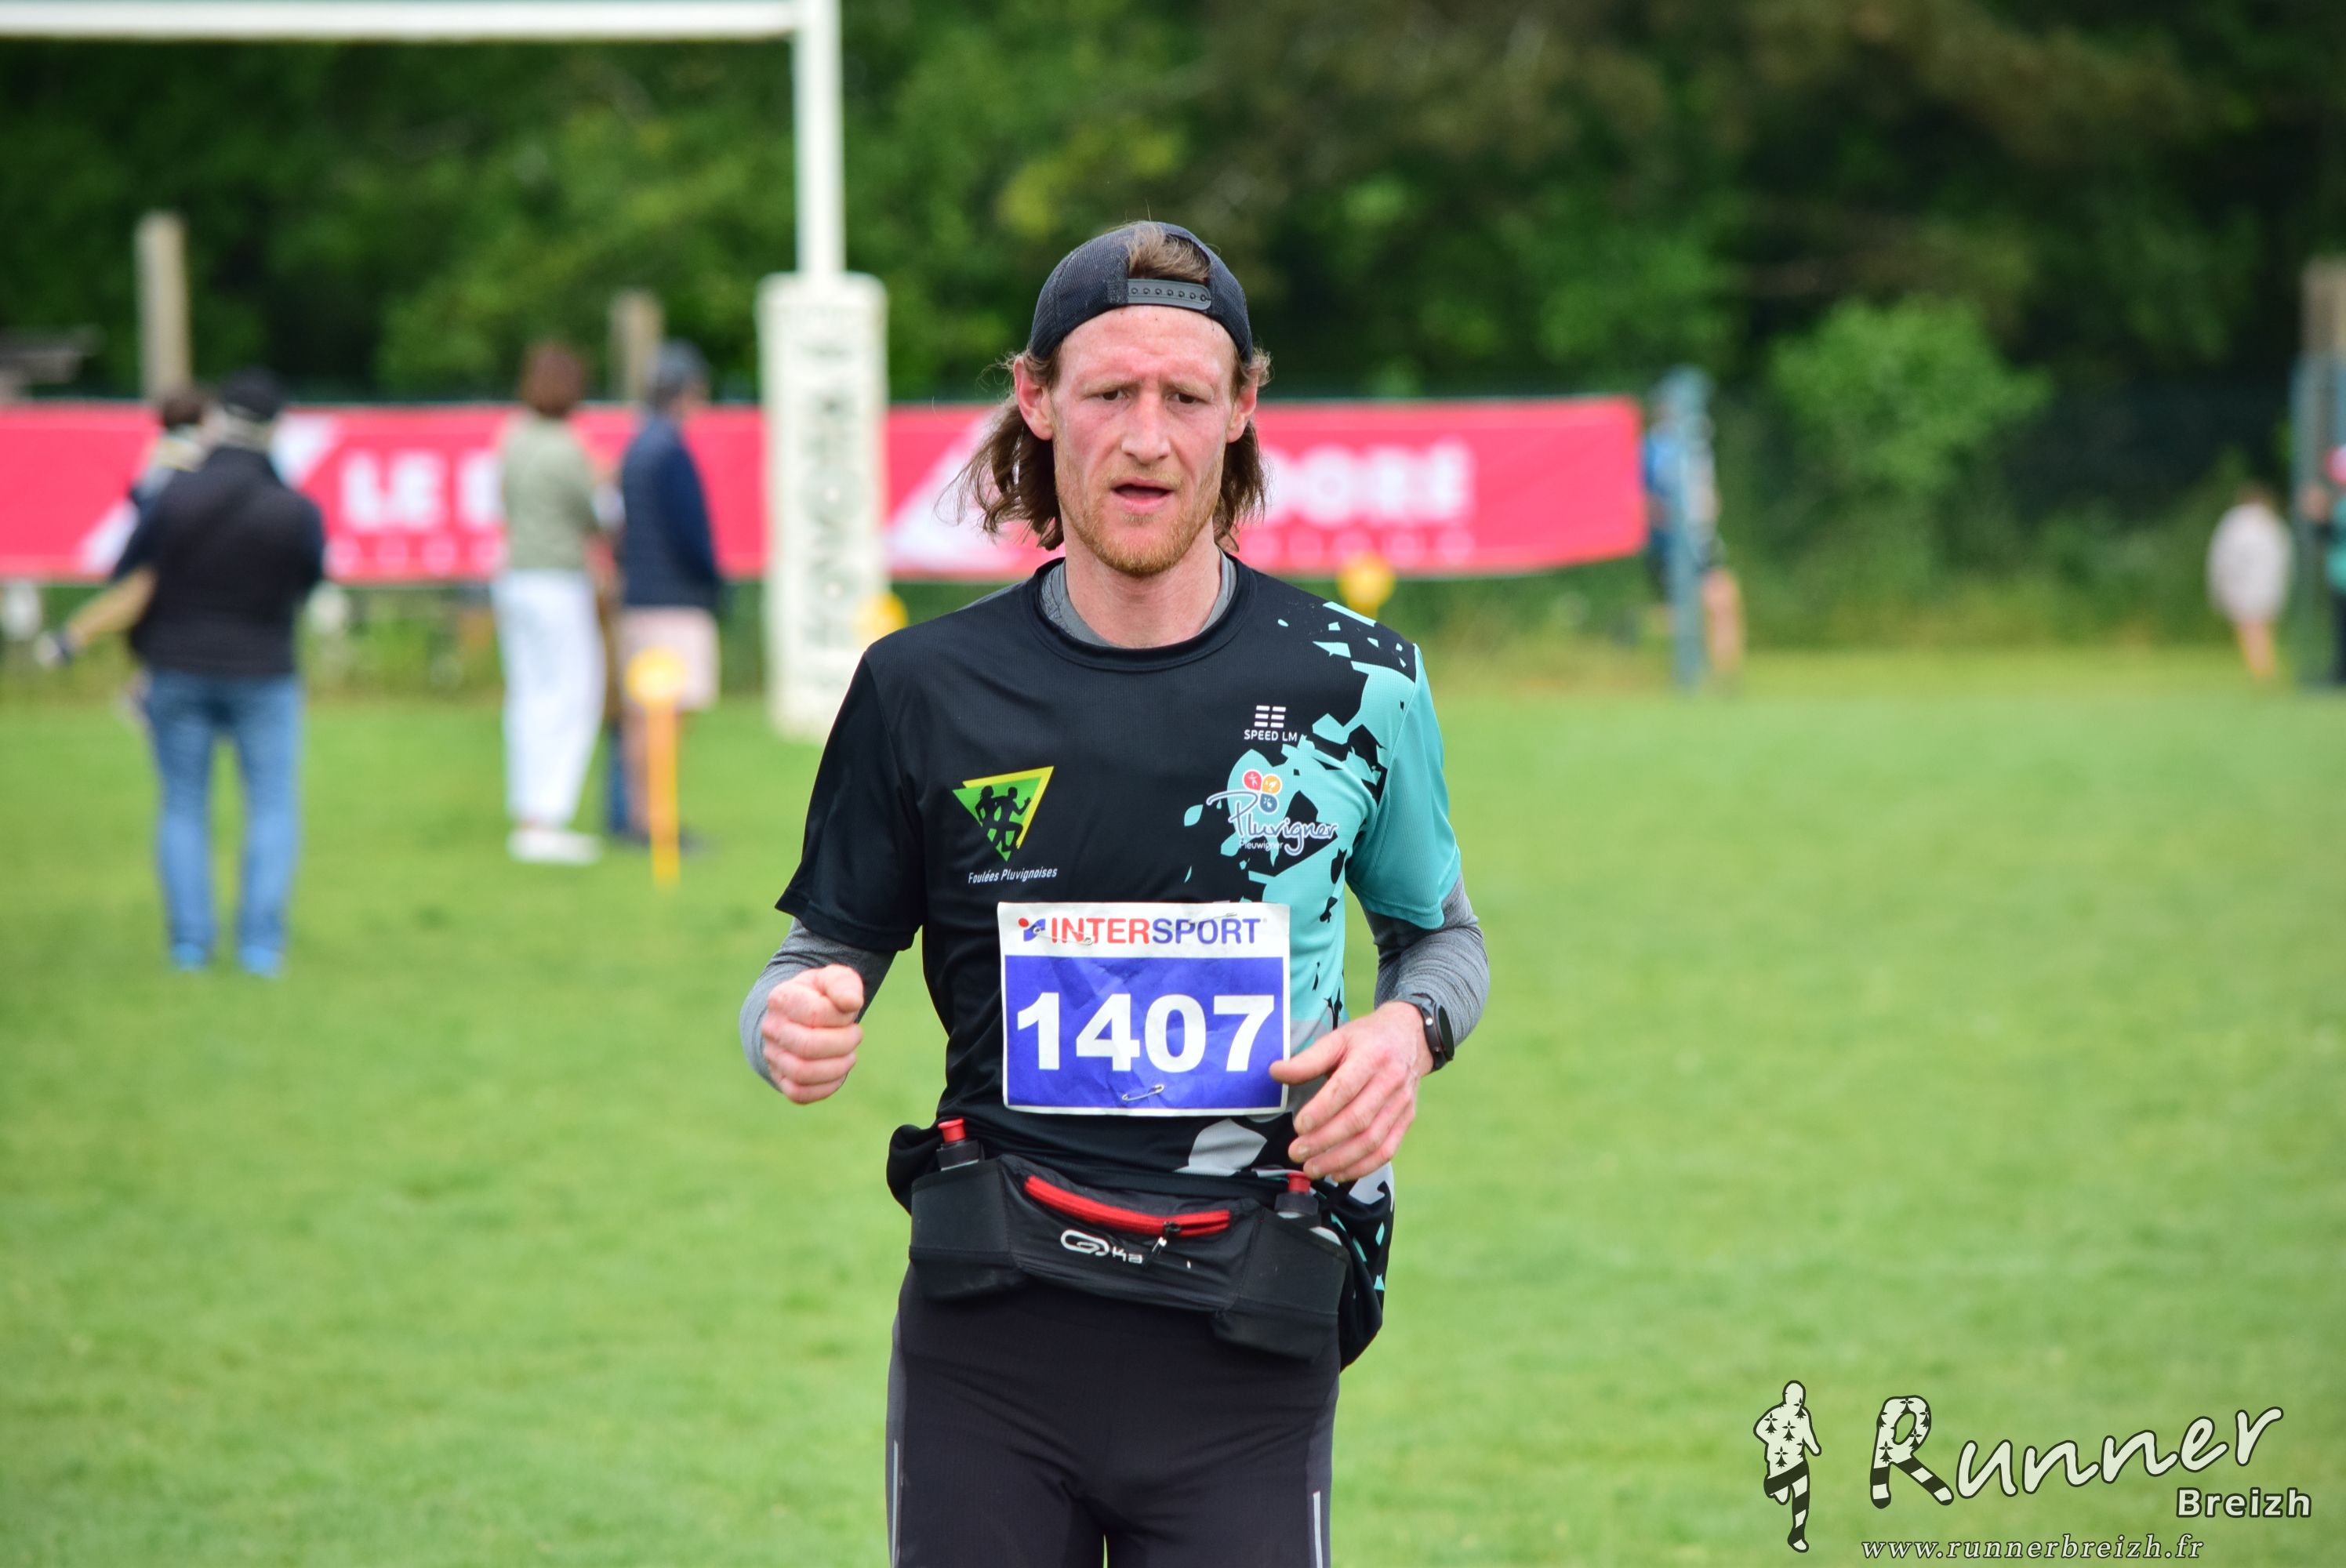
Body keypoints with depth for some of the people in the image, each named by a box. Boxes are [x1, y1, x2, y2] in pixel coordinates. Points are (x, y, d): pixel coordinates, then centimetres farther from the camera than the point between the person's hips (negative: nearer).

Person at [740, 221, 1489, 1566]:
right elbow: (831, 951, 10)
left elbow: (1441, 934, 17)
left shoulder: (1357, 684, 3)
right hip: (987, 1334, 0)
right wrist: (794, 1023, -13)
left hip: (1247, 1348, 0)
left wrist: (1409, 1029, -5)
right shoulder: (925, 689, 3)